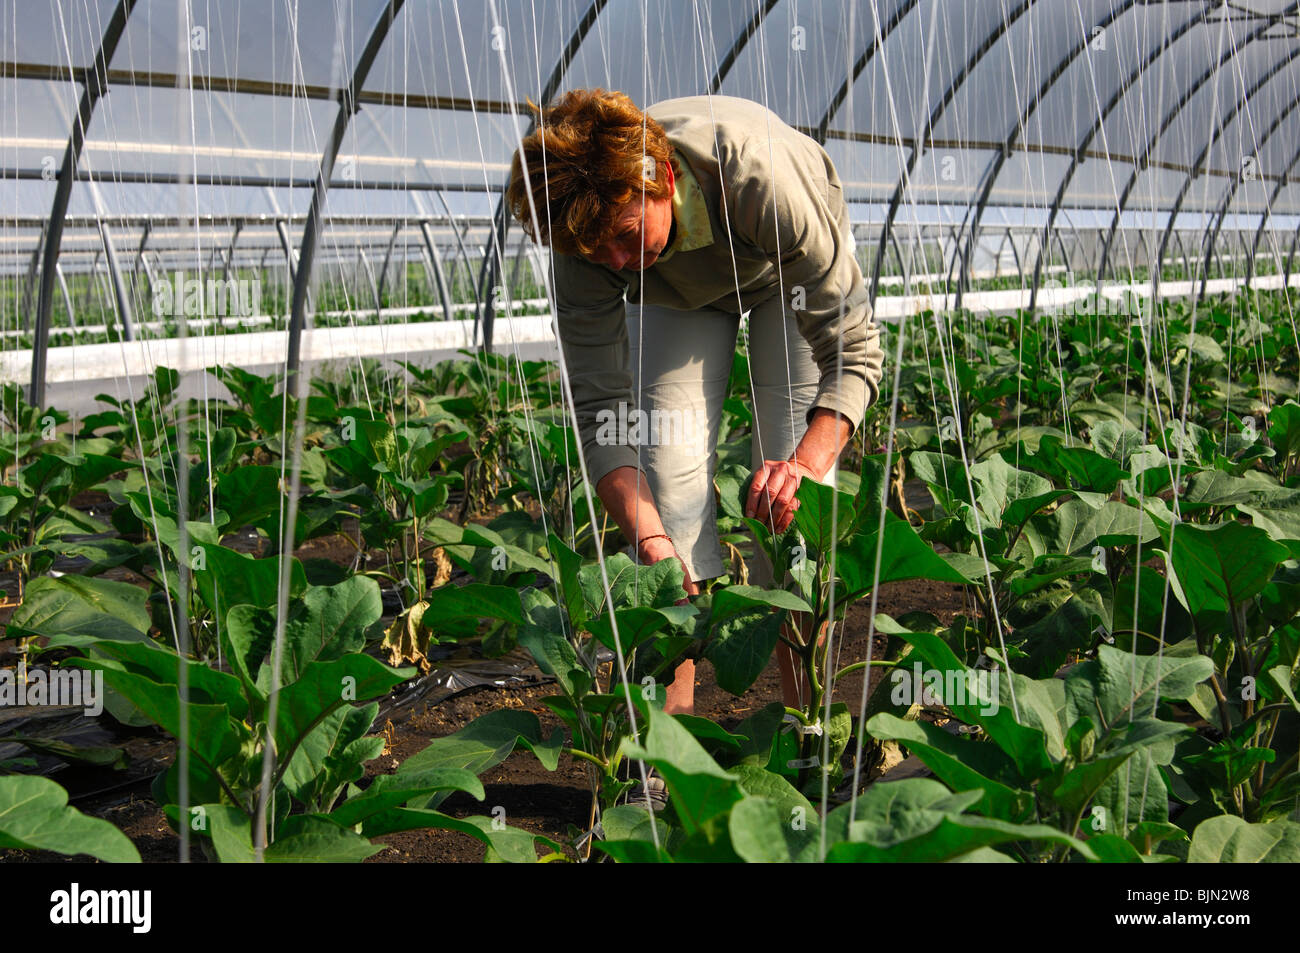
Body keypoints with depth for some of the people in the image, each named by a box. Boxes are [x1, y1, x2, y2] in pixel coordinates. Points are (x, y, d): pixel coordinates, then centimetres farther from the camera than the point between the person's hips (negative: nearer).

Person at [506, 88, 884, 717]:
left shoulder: (762, 177, -44)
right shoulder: (586, 229, -34)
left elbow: (853, 349, -36)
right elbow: (597, 409, -28)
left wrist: (809, 460, -54)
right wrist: (649, 540, -42)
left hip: (788, 266, -2)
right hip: (675, 288, 2)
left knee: (791, 480, -15)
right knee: (668, 454, -15)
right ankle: (673, 718, -9)